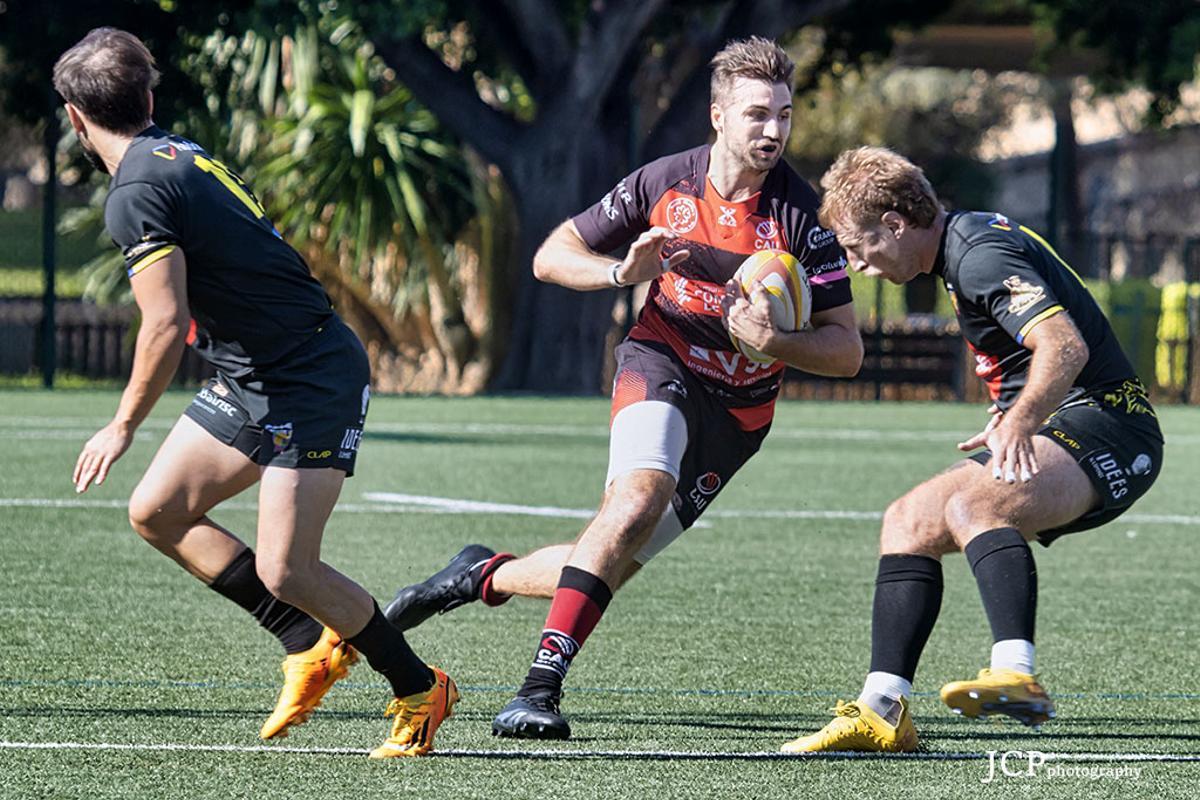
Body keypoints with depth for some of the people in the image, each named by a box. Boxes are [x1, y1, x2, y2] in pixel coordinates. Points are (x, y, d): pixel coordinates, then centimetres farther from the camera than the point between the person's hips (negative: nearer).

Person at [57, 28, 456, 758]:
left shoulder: (137, 195, -19)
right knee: (157, 512, 8)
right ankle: (314, 645, 14)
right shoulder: (183, 155, 10)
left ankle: (421, 690, 5)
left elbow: (167, 328, -24)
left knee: (285, 571, -13)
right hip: (252, 382, 10)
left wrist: (124, 427, -12)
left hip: (312, 382, -10)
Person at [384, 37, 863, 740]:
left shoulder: (801, 214, -12)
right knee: (639, 496, -32)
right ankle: (542, 684, -32)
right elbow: (553, 256, 4)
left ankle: (484, 576, 26)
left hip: (739, 410, 1)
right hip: (662, 362, -1)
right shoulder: (663, 182, -6)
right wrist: (623, 271, -15)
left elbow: (847, 349, -10)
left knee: (612, 562, -4)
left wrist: (773, 340, -29)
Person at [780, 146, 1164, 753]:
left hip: (1104, 429, -11)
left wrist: (1019, 423, -37)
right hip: (1057, 431, 11)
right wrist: (1014, 419, 25)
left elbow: (1066, 346, -30)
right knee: (908, 523, 6)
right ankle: (882, 713, -1)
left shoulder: (981, 255, -17)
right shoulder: (970, 238, 15)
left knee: (970, 503, -35)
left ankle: (1016, 677, -51)